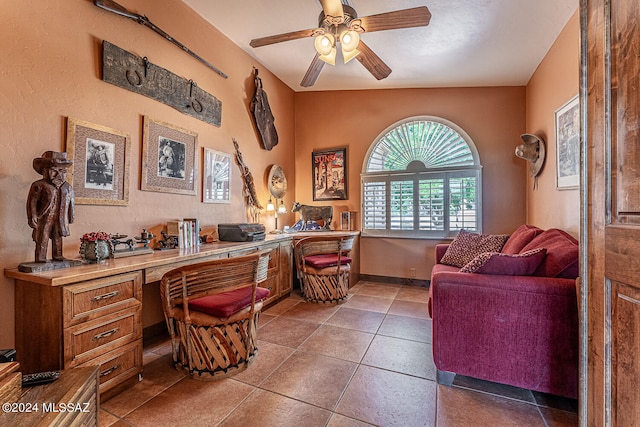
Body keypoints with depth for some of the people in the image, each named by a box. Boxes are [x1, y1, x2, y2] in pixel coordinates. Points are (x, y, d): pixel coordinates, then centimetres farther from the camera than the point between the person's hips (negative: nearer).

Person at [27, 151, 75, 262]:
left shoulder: (68, 187, 8)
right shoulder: (39, 185, -6)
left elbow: (70, 202, 14)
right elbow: (32, 201, -7)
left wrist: (71, 216, 15)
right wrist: (32, 217, -11)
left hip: (60, 219, 4)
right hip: (44, 218, -4)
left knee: (58, 238, 13)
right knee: (42, 239, 0)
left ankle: (57, 256, 23)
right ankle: (40, 258, 8)